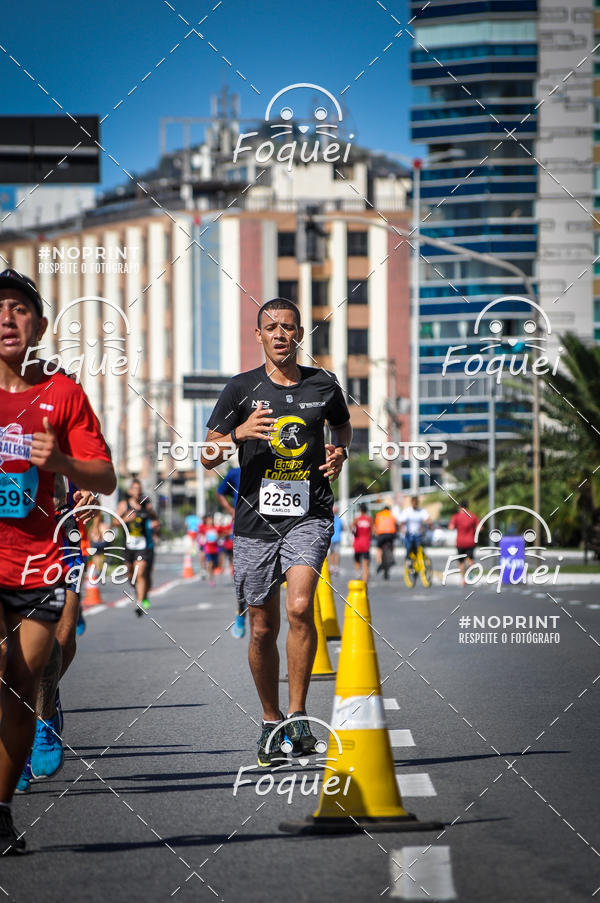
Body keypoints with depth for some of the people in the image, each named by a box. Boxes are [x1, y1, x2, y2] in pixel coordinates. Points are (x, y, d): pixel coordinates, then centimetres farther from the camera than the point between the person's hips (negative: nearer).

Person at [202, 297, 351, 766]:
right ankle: (271, 721, 26)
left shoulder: (323, 385, 5)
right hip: (256, 518, 1)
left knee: (300, 606, -23)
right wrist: (238, 433, -17)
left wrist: (340, 451, 5)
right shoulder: (242, 389, 2)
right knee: (263, 628, 7)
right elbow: (207, 457, 2)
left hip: (309, 515, -1)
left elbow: (343, 424, 27)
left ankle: (298, 714, -12)